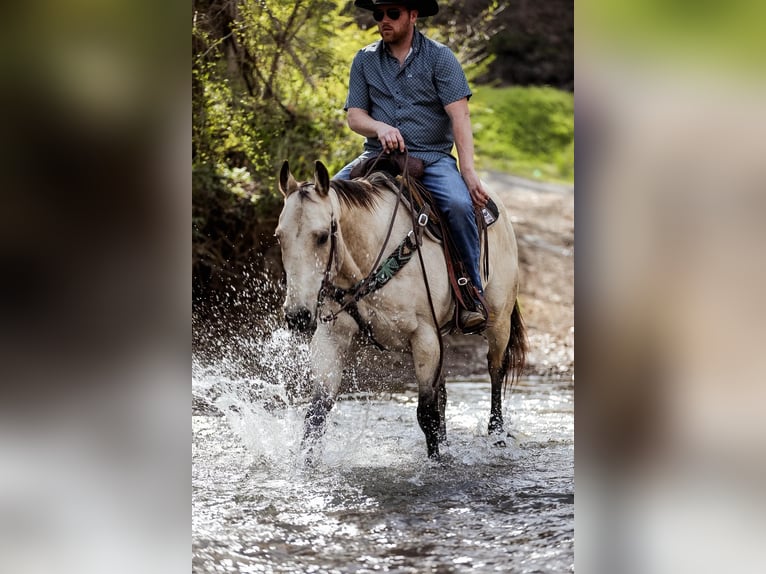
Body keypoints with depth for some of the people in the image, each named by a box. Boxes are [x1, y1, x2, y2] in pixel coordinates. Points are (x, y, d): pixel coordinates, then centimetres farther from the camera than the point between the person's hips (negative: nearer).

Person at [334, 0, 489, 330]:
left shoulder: (439, 57, 1)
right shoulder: (364, 61, 11)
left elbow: (459, 116, -7)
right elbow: (354, 116, 8)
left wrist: (469, 172, -18)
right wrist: (380, 128, -16)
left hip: (432, 157, -3)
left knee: (458, 204, -32)